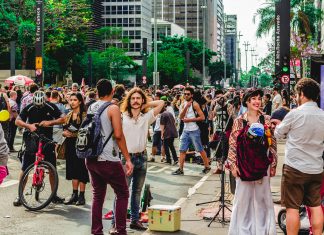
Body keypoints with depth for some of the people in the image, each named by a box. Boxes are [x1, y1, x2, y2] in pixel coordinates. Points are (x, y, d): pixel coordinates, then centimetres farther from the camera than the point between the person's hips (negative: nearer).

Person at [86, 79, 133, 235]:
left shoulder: (91, 108, 10)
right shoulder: (113, 108, -9)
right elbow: (118, 135, -16)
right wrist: (127, 159, -14)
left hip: (91, 159, 6)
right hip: (108, 160, -6)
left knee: (97, 196, 14)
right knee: (122, 194, 6)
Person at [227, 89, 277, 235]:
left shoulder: (267, 120, 2)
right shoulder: (239, 121, 1)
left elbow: (272, 144, 4)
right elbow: (233, 144, 1)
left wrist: (273, 165, 2)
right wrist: (233, 164, -5)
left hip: (262, 165, 1)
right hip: (244, 164, 0)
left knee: (262, 197, 7)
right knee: (243, 197, 5)